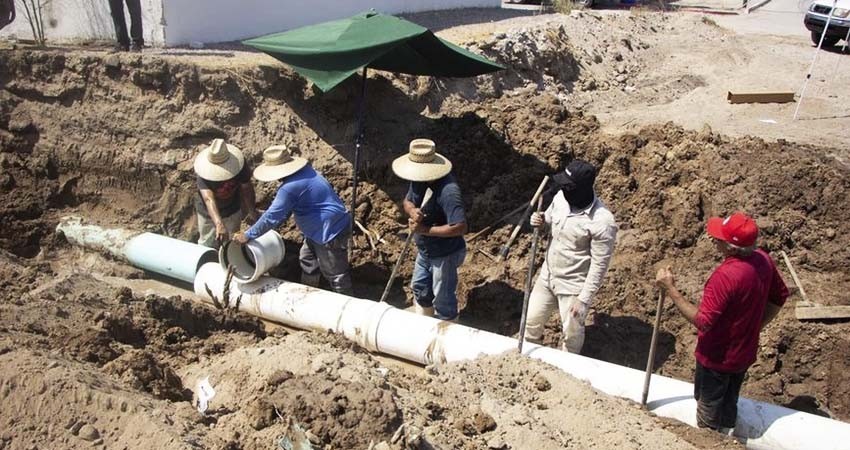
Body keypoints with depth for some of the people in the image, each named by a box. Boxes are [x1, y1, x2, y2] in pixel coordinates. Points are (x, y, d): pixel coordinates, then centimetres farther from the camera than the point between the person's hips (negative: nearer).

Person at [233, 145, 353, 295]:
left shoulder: (290, 188, -27)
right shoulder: (304, 171, 4)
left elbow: (272, 216, -22)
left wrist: (248, 235, -11)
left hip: (330, 232, -11)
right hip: (319, 228, 11)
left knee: (335, 272, 3)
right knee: (307, 259, 26)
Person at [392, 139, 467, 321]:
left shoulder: (447, 191, -35)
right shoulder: (419, 180, -9)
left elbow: (460, 227, -38)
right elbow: (407, 201, 5)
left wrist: (425, 229, -33)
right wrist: (412, 211, -20)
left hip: (445, 254, -9)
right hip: (425, 249, 9)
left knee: (443, 298, 11)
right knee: (420, 287, 27)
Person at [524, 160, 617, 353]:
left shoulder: (602, 221, -28)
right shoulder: (561, 197, -9)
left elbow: (599, 265, -20)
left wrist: (584, 298, -17)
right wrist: (540, 221, -12)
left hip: (573, 285, -6)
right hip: (547, 275, 6)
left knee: (572, 333, 16)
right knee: (531, 321, 20)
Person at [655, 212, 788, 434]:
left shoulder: (725, 275, -34)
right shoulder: (763, 260, -9)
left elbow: (703, 321, -32)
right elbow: (779, 297, 7)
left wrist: (670, 289, -31)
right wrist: (755, 325, 14)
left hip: (718, 358, -7)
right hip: (745, 353, 8)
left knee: (708, 411, 15)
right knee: (729, 403, 27)